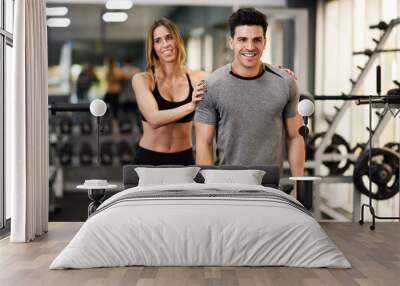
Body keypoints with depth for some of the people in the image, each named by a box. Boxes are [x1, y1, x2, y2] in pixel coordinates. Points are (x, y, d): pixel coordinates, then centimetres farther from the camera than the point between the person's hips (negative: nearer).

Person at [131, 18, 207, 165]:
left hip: (184, 158, 1)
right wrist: (191, 105, -31)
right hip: (149, 158, -1)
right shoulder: (142, 80, -6)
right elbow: (154, 119, -20)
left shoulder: (197, 78, -3)